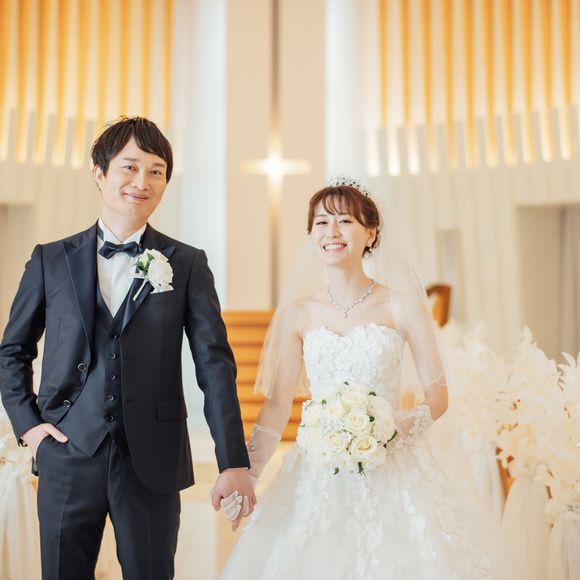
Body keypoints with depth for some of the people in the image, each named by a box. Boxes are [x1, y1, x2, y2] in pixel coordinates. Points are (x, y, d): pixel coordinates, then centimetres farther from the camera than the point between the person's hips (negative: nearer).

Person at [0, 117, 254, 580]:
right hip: (69, 457, 1)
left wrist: (234, 463, -12)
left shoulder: (187, 264, 2)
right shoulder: (51, 260, 6)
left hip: (153, 462, -1)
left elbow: (215, 363, -4)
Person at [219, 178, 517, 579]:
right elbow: (278, 403, 3)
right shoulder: (298, 312, 5)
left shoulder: (402, 306, -2)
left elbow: (438, 394, 0)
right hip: (317, 478, 2)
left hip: (392, 474, -2)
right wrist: (246, 473, -7)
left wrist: (401, 428, -19)